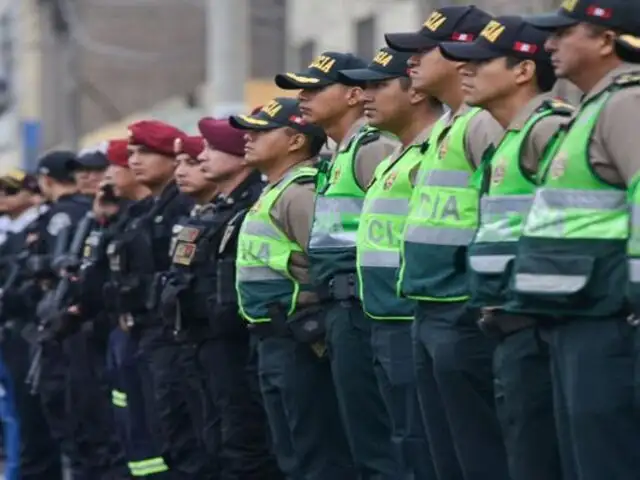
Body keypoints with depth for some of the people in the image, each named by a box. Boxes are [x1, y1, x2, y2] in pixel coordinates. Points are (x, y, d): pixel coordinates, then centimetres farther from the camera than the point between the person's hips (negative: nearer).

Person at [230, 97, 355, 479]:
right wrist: (270, 336, 17)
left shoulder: (299, 193, -14)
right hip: (276, 343, 11)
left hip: (300, 341, -11)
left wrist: (311, 323, -18)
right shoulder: (275, 192, 19)